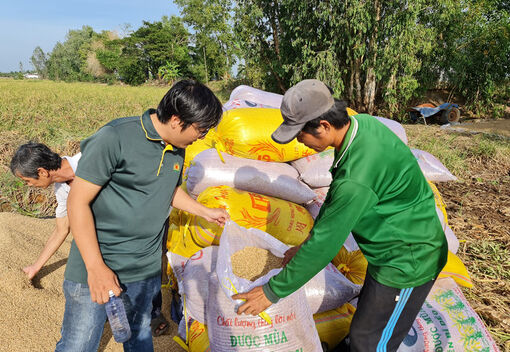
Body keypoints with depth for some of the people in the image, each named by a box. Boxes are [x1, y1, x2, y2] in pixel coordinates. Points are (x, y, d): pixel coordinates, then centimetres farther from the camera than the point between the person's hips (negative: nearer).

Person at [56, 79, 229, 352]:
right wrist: (96, 268, -21)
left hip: (146, 269, 6)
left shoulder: (177, 149, 3)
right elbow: (78, 201, -18)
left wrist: (204, 212, 17)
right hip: (96, 264, -5)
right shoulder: (115, 138, -19)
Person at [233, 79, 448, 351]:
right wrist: (308, 245, 10)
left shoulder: (357, 178, -37)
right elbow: (335, 199, 4)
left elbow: (326, 243, -28)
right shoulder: (360, 123, -7)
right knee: (367, 318, 26)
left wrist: (273, 292, -16)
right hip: (391, 251, 9)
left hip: (408, 261, -9)